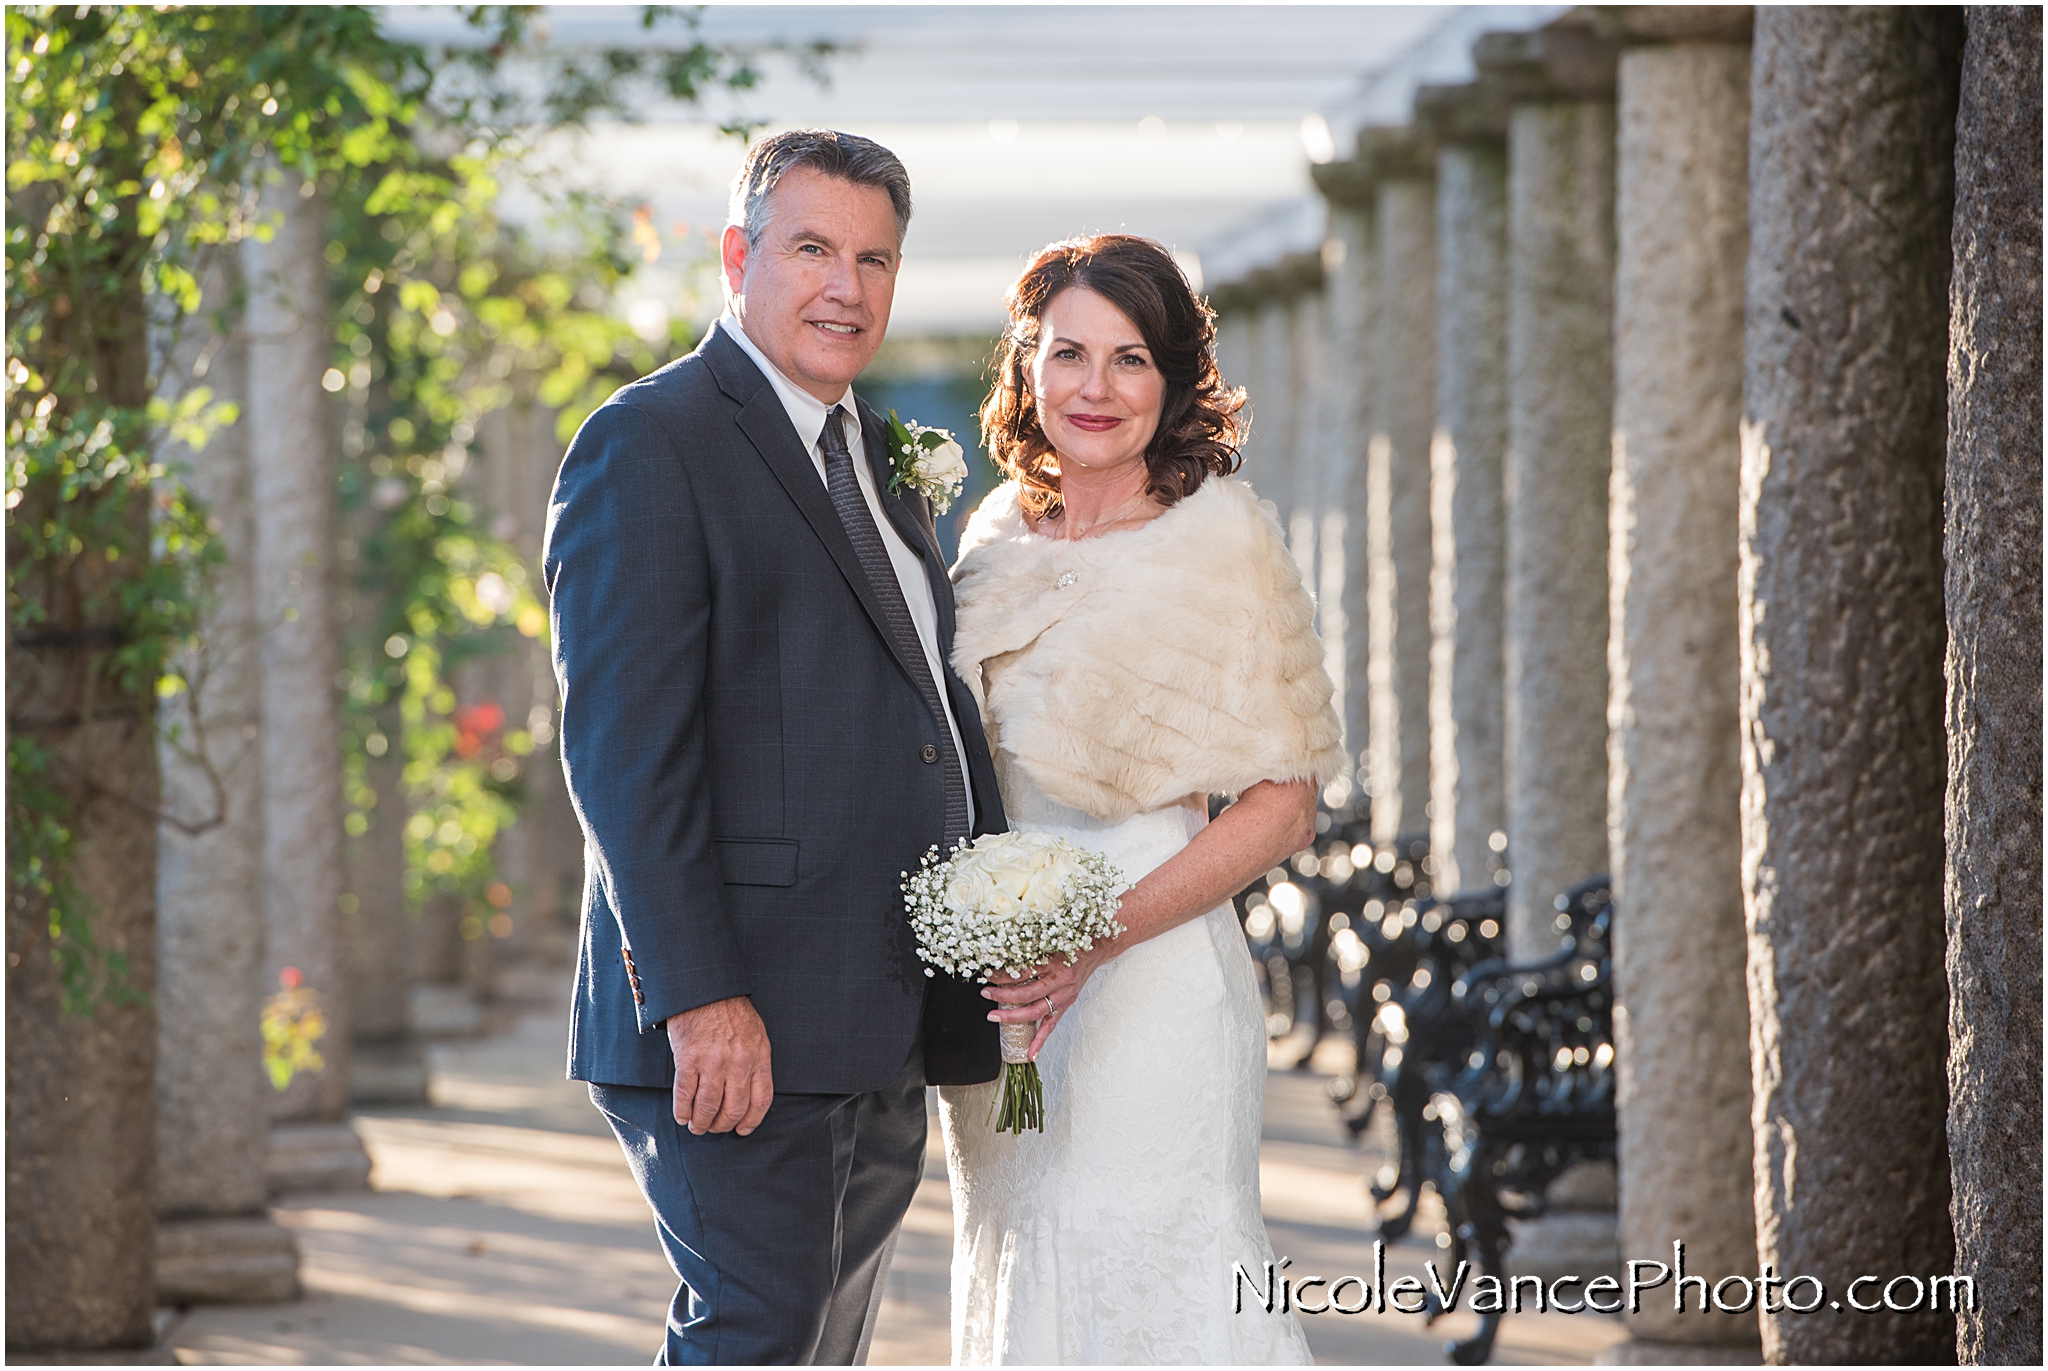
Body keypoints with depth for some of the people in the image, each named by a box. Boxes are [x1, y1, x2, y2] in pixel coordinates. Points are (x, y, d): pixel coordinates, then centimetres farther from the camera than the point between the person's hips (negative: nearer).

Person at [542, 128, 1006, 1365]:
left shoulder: (881, 459, 20)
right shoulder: (652, 444, -7)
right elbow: (622, 746, -15)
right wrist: (697, 997, -23)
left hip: (886, 1030, 9)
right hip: (740, 1022, -9)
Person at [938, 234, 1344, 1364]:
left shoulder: (1217, 532, -6)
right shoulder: (1000, 535, 11)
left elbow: (1281, 808, -9)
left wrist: (1103, 935, -19)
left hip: (1148, 985, -6)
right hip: (994, 993, 6)